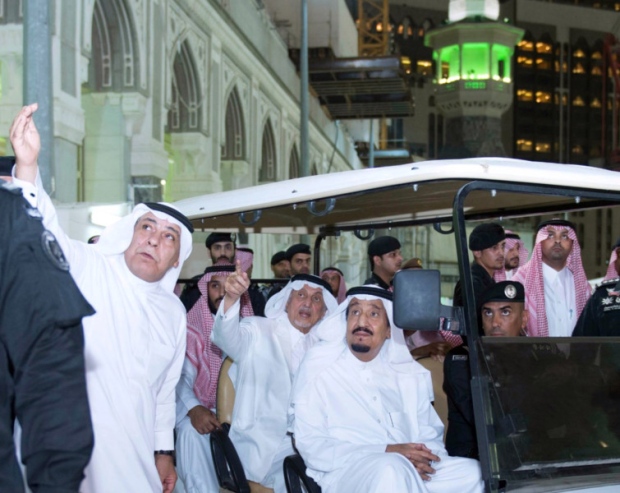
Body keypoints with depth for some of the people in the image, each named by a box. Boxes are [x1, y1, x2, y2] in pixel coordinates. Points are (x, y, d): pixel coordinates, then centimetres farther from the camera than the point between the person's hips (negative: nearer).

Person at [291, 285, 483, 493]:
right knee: (392, 468, -37)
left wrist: (423, 459, -9)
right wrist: (387, 452, -16)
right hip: (346, 473, -5)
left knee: (476, 472, -20)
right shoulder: (319, 368, 5)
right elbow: (310, 446, -6)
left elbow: (431, 437, 18)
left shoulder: (408, 373, 18)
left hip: (410, 473, 5)